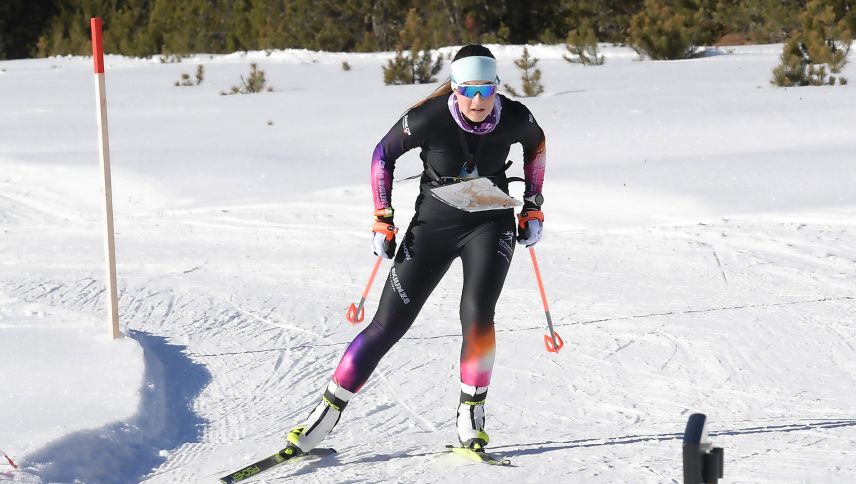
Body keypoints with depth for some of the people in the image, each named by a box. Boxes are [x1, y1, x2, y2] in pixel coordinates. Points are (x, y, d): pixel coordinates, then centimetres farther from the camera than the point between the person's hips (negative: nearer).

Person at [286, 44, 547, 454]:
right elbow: (384, 154, -5)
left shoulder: (514, 118, -17)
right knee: (388, 324, -4)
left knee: (477, 314, -23)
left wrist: (533, 207, 7)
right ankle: (328, 411, 5)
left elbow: (536, 143, 8)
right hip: (433, 224, -1)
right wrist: (383, 220, -6)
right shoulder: (428, 119, -23)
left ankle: (471, 413, -6)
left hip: (490, 223, 1)